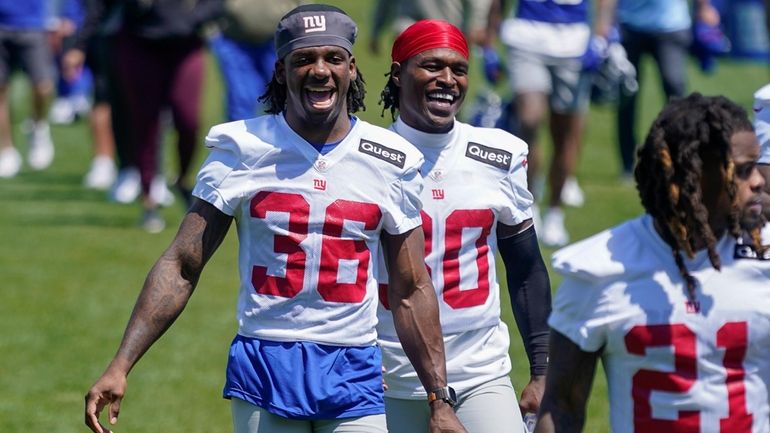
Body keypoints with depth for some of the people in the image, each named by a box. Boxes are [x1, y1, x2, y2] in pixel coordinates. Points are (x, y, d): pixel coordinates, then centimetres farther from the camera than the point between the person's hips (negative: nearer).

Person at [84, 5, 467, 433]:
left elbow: (411, 292, 10)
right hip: (263, 367, -1)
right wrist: (121, 366, -9)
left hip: (354, 378, 1)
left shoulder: (393, 161, 5)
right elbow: (181, 266, 0)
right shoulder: (241, 149, 0)